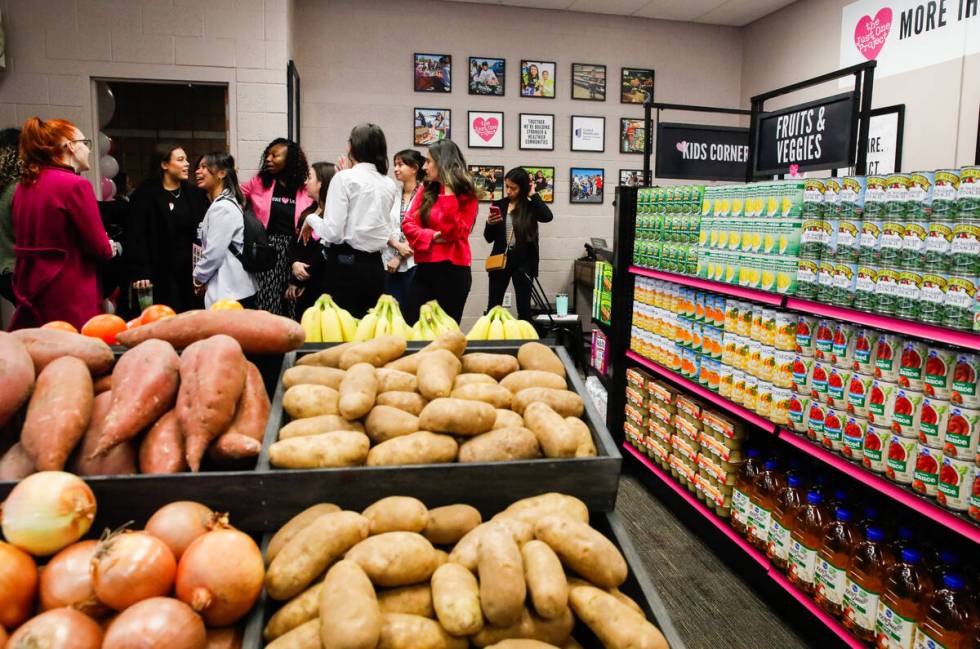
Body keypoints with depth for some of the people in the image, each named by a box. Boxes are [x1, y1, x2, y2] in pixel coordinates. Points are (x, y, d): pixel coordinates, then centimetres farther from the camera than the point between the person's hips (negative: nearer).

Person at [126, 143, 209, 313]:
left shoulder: (195, 194, 12)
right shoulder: (144, 195, -2)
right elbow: (137, 237, -7)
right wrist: (140, 273, -16)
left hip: (192, 272, 4)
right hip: (161, 275, -4)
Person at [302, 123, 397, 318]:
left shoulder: (344, 178, -7)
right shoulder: (390, 185, 9)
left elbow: (333, 232, -13)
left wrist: (311, 219, 7)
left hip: (345, 265, -5)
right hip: (375, 266, 6)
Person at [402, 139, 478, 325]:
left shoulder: (466, 196, -3)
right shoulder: (426, 192, 13)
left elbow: (453, 232, -13)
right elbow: (408, 224, 5)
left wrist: (448, 195, -16)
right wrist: (431, 236, -12)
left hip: (453, 270, -5)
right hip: (424, 269, 5)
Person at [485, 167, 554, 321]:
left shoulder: (530, 207, 0)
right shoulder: (499, 205, 4)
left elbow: (547, 216, -23)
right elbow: (489, 238, 6)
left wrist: (533, 195, -11)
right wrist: (490, 224, -15)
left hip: (523, 261, -2)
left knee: (524, 308, 5)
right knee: (493, 307, 3)